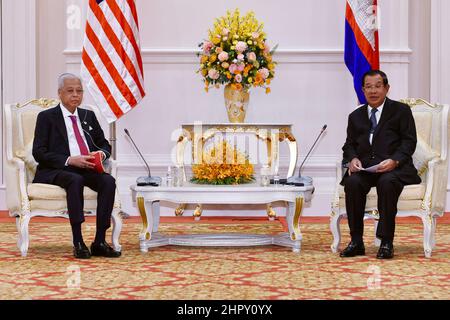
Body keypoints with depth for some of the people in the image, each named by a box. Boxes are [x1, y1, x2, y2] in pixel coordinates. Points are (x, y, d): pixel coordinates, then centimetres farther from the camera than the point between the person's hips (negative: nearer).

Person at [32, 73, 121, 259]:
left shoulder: (89, 116, 22)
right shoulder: (46, 117, 6)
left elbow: (104, 144, 24)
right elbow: (39, 153, -3)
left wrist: (101, 153, -2)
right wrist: (69, 160, -16)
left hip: (87, 170, 4)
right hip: (55, 171, -4)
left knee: (109, 181, -27)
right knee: (75, 180, -37)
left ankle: (99, 242, -26)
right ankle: (78, 242, -35)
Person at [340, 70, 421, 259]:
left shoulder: (401, 111, 11)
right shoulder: (356, 116, 23)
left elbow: (409, 141, 2)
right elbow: (349, 144, 18)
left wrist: (394, 160, -17)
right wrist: (353, 159, -6)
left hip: (394, 167, -3)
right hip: (364, 167, 3)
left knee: (387, 182, -37)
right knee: (352, 182, -30)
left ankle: (386, 242, -28)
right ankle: (356, 242, -24)